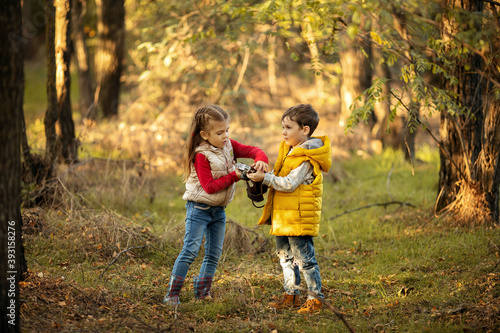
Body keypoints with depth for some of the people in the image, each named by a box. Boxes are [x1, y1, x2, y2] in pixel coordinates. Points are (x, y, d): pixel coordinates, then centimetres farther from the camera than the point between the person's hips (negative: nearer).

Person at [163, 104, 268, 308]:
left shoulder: (228, 146, 2)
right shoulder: (201, 155, -18)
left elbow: (253, 150, 0)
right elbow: (209, 186, -23)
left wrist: (260, 159, -23)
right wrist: (234, 176, -23)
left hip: (218, 210, 7)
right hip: (199, 208, -7)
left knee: (214, 254, 9)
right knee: (190, 251, -13)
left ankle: (202, 292, 18)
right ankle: (172, 294, -11)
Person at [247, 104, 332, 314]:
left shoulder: (306, 158, -18)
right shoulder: (290, 149, 13)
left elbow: (289, 184, -23)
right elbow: (282, 178, 20)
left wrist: (265, 178, -20)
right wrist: (262, 176, 5)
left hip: (299, 217, -10)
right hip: (283, 216, 10)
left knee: (304, 258, -4)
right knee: (285, 256, 17)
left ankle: (315, 298, 4)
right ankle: (291, 296, 27)